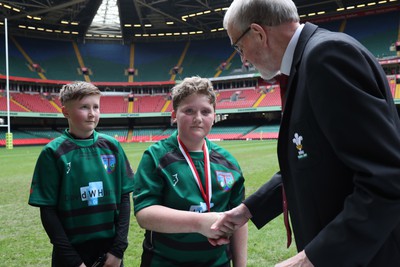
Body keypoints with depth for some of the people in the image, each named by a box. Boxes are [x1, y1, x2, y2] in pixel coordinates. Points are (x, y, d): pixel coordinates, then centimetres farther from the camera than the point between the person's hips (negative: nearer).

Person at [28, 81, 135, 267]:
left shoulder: (112, 146, -1)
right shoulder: (53, 152, -8)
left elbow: (124, 198, 2)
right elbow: (48, 211, -7)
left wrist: (119, 247, -4)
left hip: (111, 250, 2)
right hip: (71, 252, -2)